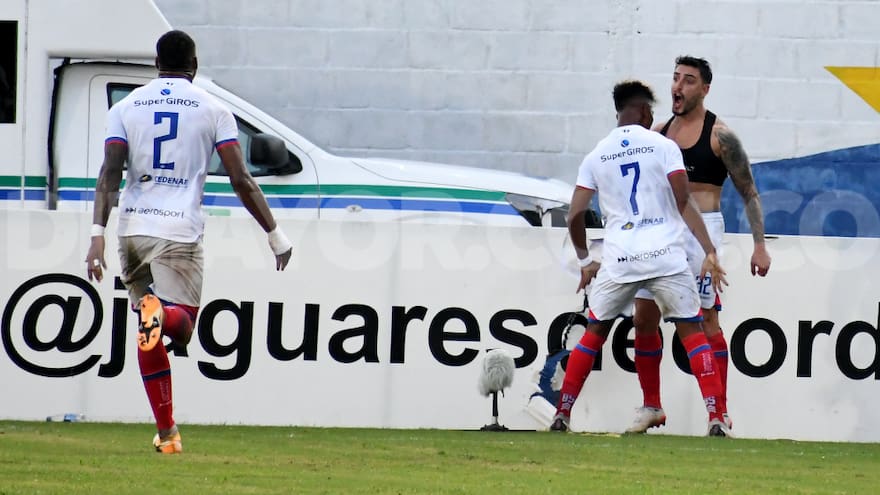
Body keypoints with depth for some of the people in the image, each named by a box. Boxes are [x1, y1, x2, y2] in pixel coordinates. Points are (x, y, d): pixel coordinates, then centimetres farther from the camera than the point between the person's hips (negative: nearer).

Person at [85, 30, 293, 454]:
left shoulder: (126, 108, 9)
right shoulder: (213, 111, 4)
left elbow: (110, 175, -2)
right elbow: (241, 181, -1)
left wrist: (97, 236, -8)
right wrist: (275, 235, 5)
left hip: (132, 228, 3)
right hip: (180, 230, -3)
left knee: (150, 328, 14)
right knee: (180, 330, -2)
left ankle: (166, 432, 12)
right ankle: (160, 312, -40)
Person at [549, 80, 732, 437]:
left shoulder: (596, 156, 10)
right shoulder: (663, 146, 2)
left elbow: (575, 216, 8)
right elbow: (685, 206, -5)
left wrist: (585, 261, 21)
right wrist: (709, 252, -2)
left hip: (618, 259, 2)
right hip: (665, 254, -2)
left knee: (594, 333, 17)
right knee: (692, 331, 5)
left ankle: (561, 414, 14)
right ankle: (717, 417, -5)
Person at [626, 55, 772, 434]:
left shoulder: (720, 136, -4)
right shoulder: (659, 133, 11)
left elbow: (749, 193, -2)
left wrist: (760, 245, -9)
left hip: (701, 229, -6)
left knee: (706, 320, -8)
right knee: (643, 318, 3)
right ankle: (651, 407, 15)